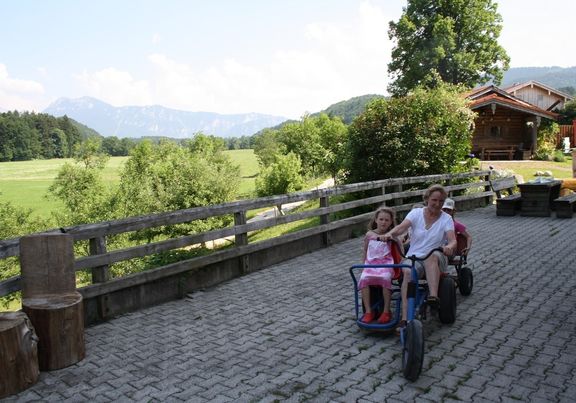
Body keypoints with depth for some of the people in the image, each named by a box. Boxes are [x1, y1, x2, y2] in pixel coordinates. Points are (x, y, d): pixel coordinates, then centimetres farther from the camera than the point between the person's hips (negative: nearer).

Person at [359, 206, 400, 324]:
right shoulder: (369, 234, 11)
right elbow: (365, 249, 22)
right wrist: (363, 263, 17)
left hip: (386, 263, -2)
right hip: (370, 263, 2)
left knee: (385, 278, -35)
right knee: (364, 279, -29)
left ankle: (386, 311, -21)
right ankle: (368, 311, -21)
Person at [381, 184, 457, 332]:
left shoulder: (446, 218, 2)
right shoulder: (416, 213, 3)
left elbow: (452, 240, -14)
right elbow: (402, 227, -15)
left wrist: (449, 246, -39)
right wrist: (389, 234, -38)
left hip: (436, 260, 0)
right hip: (413, 257, 0)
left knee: (432, 255, -37)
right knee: (408, 272, -33)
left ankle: (433, 296, -48)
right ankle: (404, 319, -39)